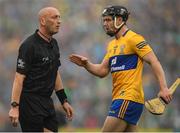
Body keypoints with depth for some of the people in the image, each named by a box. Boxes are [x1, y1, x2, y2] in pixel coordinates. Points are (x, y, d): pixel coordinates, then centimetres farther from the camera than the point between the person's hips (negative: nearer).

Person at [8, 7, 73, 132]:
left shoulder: (53, 44, 12)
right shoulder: (29, 45, -14)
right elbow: (19, 77, -17)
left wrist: (64, 100, 20)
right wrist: (14, 106, -22)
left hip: (47, 102, 8)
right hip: (30, 104, -8)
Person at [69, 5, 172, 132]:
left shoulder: (133, 39, -8)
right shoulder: (112, 45, 20)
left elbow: (154, 62, -13)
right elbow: (102, 71, 19)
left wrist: (163, 88, -22)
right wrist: (86, 64, 0)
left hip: (128, 99, -9)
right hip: (119, 98, 9)